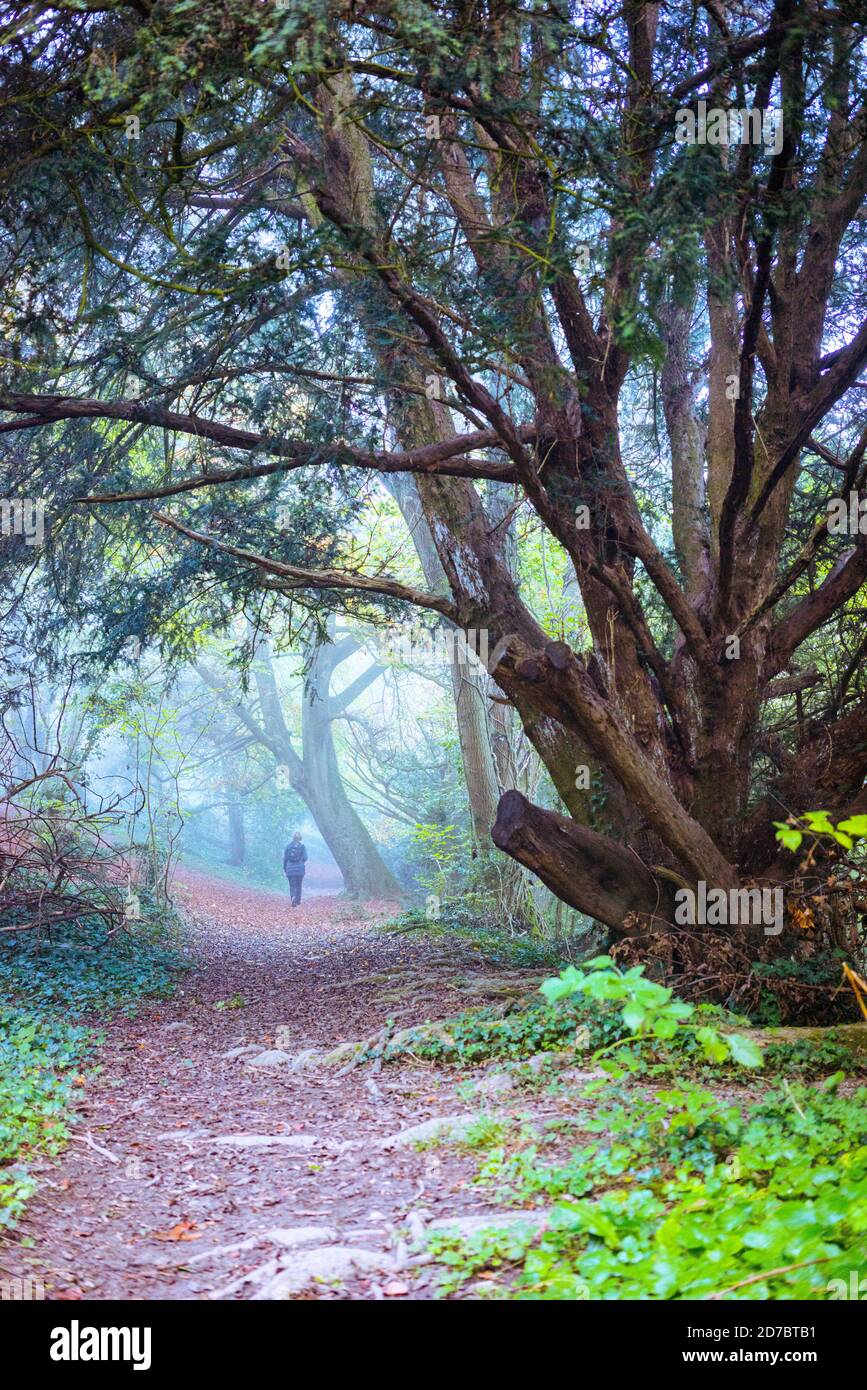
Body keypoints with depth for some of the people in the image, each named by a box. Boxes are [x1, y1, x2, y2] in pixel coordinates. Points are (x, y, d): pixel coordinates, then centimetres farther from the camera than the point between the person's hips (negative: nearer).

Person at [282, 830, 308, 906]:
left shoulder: (288, 845, 0)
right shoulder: (302, 845, -4)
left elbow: (285, 858, 1)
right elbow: (305, 858, -5)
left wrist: (284, 869, 10)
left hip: (290, 869, 0)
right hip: (300, 869, 0)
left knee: (292, 885, 0)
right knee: (298, 885, 16)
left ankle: (293, 898, -25)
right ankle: (298, 900, 21)